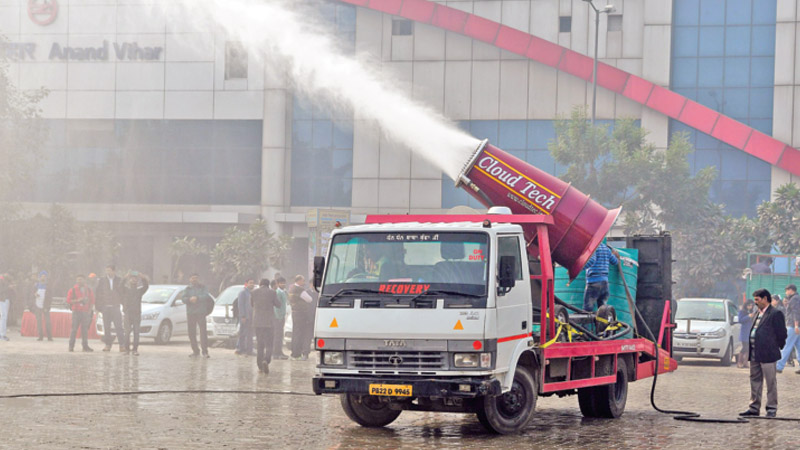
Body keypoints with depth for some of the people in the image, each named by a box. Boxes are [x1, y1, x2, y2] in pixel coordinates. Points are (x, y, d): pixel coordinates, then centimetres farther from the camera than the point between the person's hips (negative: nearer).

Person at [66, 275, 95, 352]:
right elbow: (68, 301, -1)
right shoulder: (73, 290, 3)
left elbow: (92, 301, 15)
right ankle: (71, 345, -5)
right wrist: (77, 300, -14)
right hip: (76, 311, -3)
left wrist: (90, 309, 2)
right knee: (74, 328, -8)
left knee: (85, 329, 3)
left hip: (86, 312, 3)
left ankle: (85, 346, 7)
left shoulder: (89, 290, 12)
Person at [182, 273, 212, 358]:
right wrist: (189, 299, -19)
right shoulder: (187, 289, 16)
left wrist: (197, 298, -20)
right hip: (190, 313, 3)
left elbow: (206, 296, -7)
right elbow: (183, 298, 2)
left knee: (203, 331, -11)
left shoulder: (202, 288, 10)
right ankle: (195, 351, 11)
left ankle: (205, 351, -13)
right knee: (191, 333, 2)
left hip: (201, 313, -3)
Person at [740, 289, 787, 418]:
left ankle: (772, 409, 6)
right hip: (754, 354, 8)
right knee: (755, 380, 12)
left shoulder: (775, 314, -9)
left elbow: (782, 333, -8)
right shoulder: (758, 315, 16)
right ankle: (754, 408, 18)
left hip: (767, 354, -8)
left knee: (771, 382, 0)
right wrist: (750, 351, 15)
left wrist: (778, 347, 2)